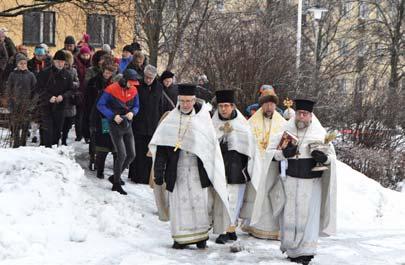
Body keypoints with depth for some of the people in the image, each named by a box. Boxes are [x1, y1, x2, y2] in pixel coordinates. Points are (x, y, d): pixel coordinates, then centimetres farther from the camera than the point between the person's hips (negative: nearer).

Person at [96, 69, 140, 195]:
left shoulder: (134, 91, 2)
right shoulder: (112, 89, -14)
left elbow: (136, 106, 12)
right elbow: (100, 105, -11)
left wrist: (132, 112, -12)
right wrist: (113, 116, -20)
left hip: (128, 125, 6)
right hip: (115, 126, -6)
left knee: (131, 155, 6)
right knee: (122, 155, -12)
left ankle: (116, 176, 26)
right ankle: (116, 184, 2)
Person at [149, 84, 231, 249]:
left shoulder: (202, 117, 2)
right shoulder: (171, 120, 2)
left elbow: (212, 146, 6)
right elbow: (160, 148, 2)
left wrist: (213, 171, 3)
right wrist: (159, 172, -4)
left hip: (198, 169, 0)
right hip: (177, 170, 0)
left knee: (200, 202, 1)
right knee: (179, 203, 1)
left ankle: (201, 235, 16)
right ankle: (181, 237, 11)